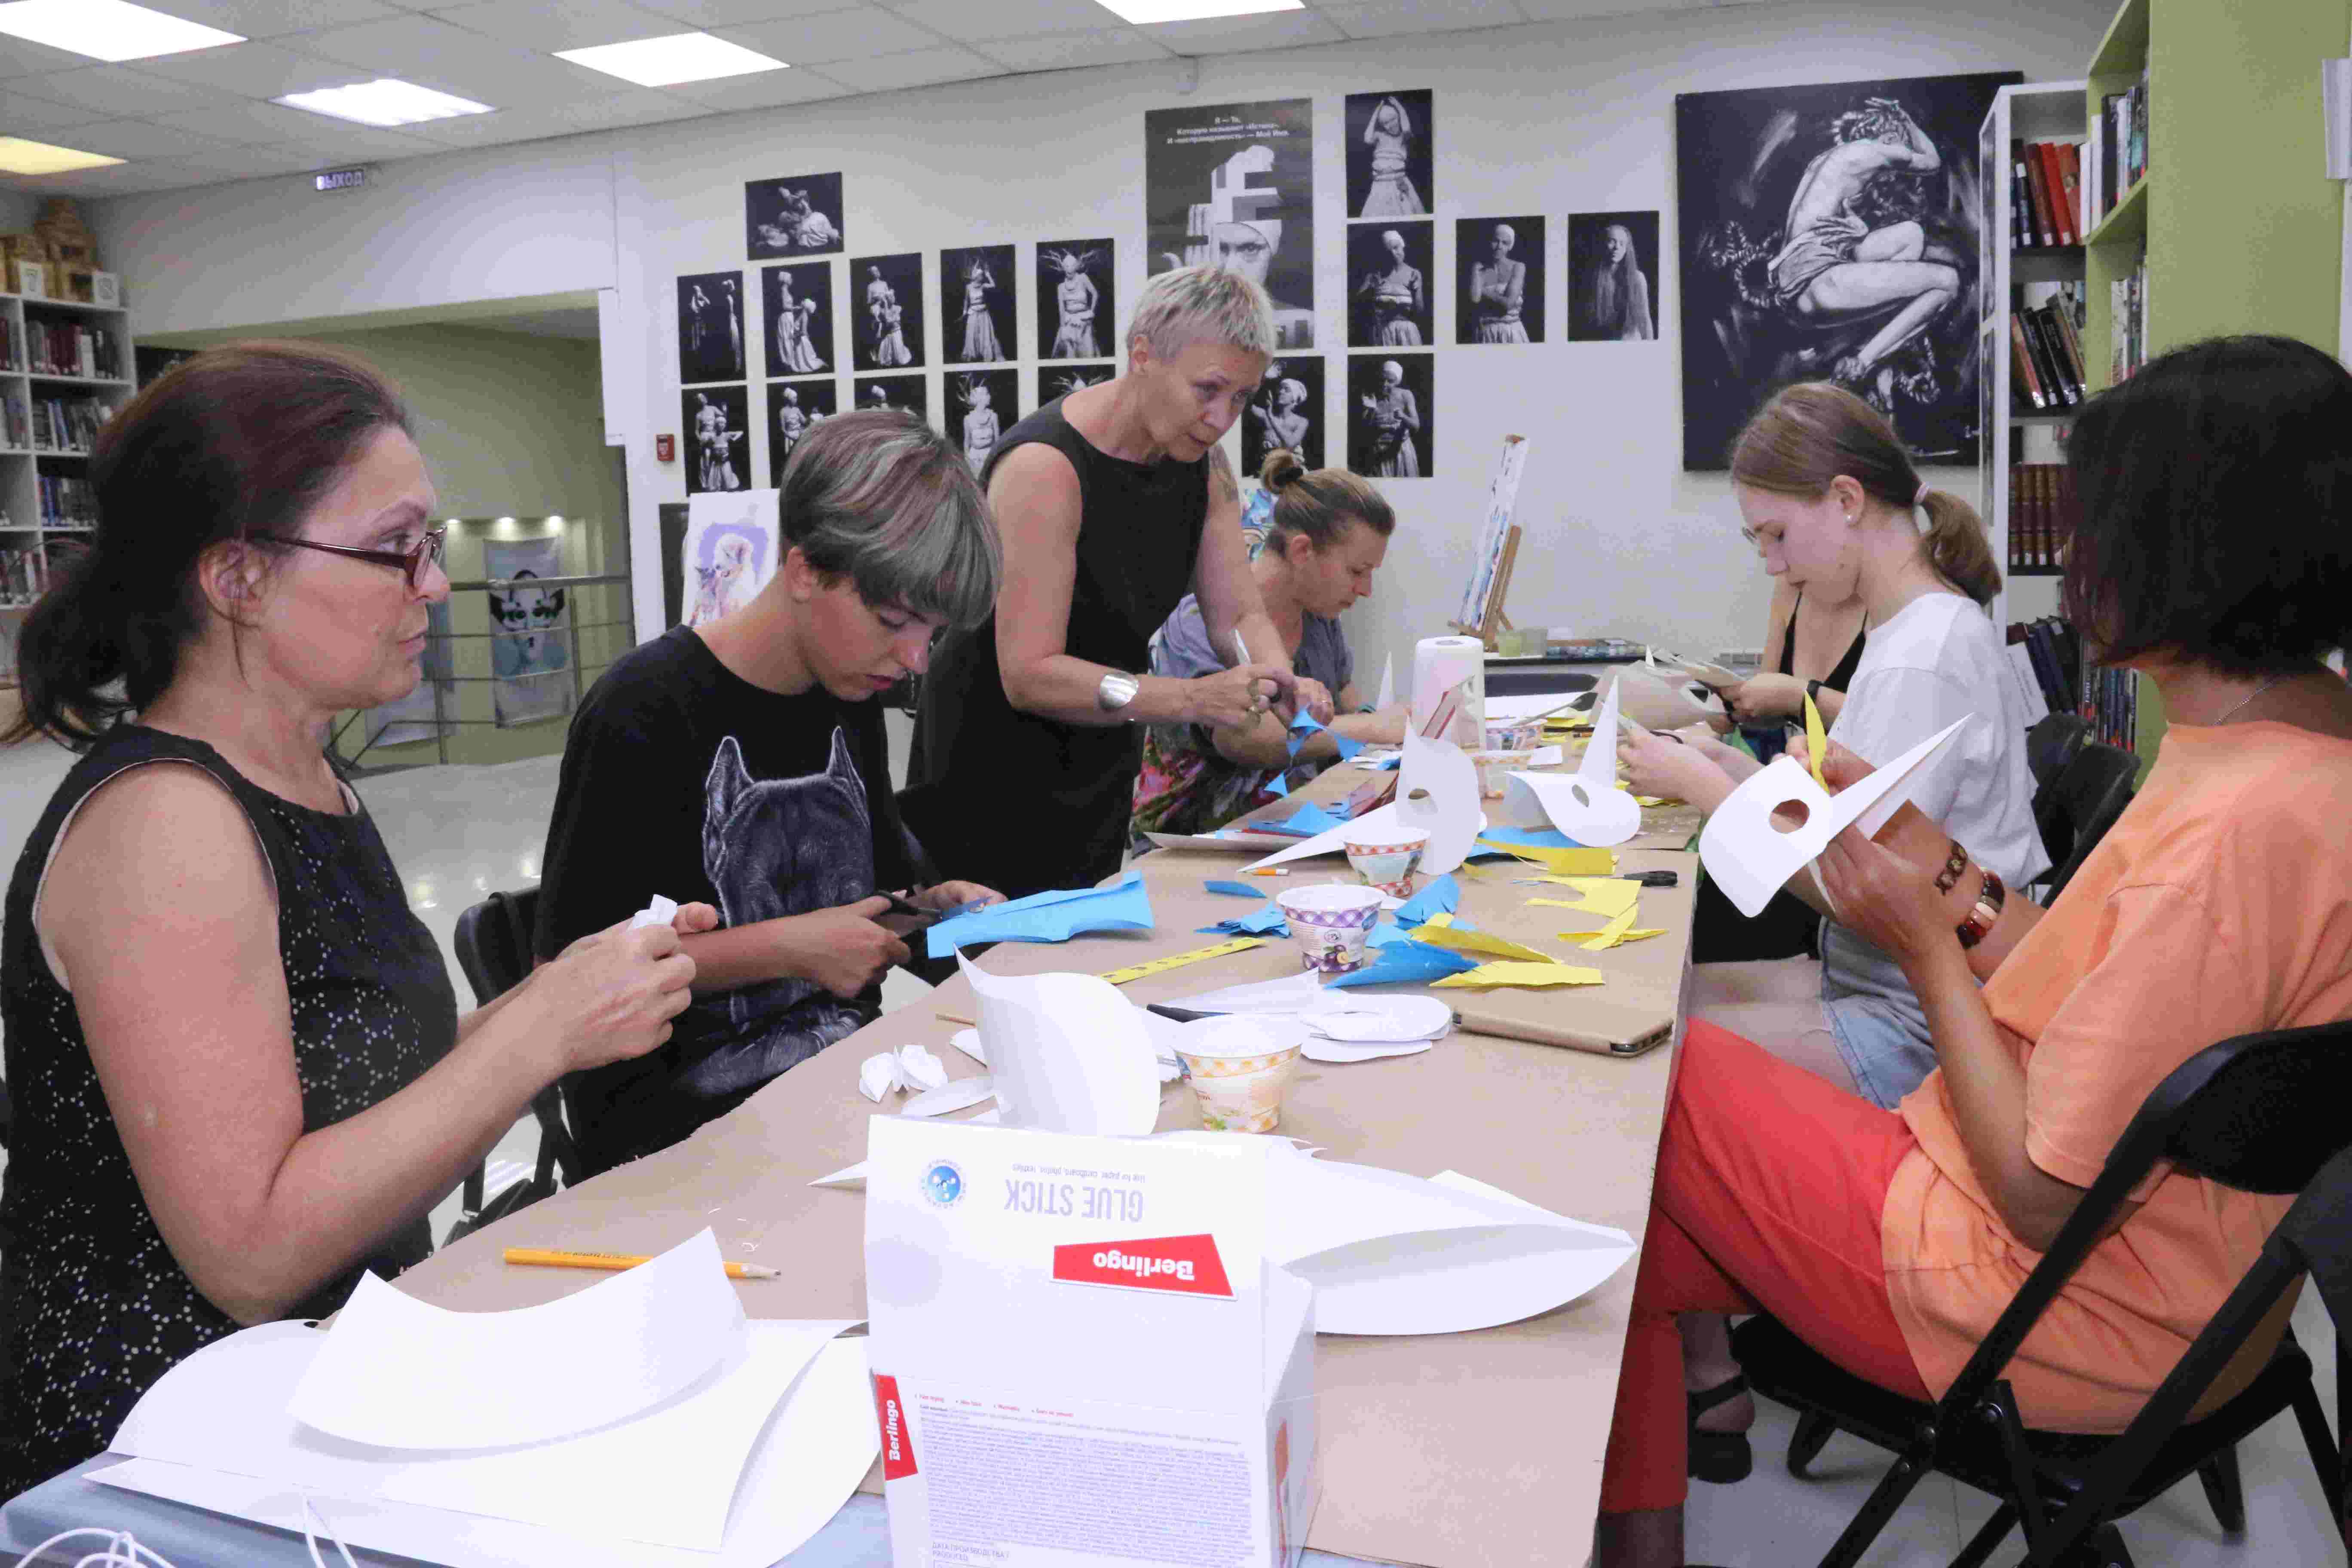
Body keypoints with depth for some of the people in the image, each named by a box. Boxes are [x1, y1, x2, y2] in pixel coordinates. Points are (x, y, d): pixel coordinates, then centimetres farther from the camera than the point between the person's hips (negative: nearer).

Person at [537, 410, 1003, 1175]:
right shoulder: (645, 713, -14)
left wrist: (932, 906, -1)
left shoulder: (851, 698, 9)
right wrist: (788, 949, -19)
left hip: (840, 1055, 7)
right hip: (681, 1097, -7)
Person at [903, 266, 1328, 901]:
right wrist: (1189, 698, -40)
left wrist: (1281, 683, -23)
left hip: (1101, 764, 8)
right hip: (997, 768, -7)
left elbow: (1240, 616, -1)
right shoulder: (1044, 467, -25)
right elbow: (1030, 675, -29)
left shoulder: (1200, 461, -1)